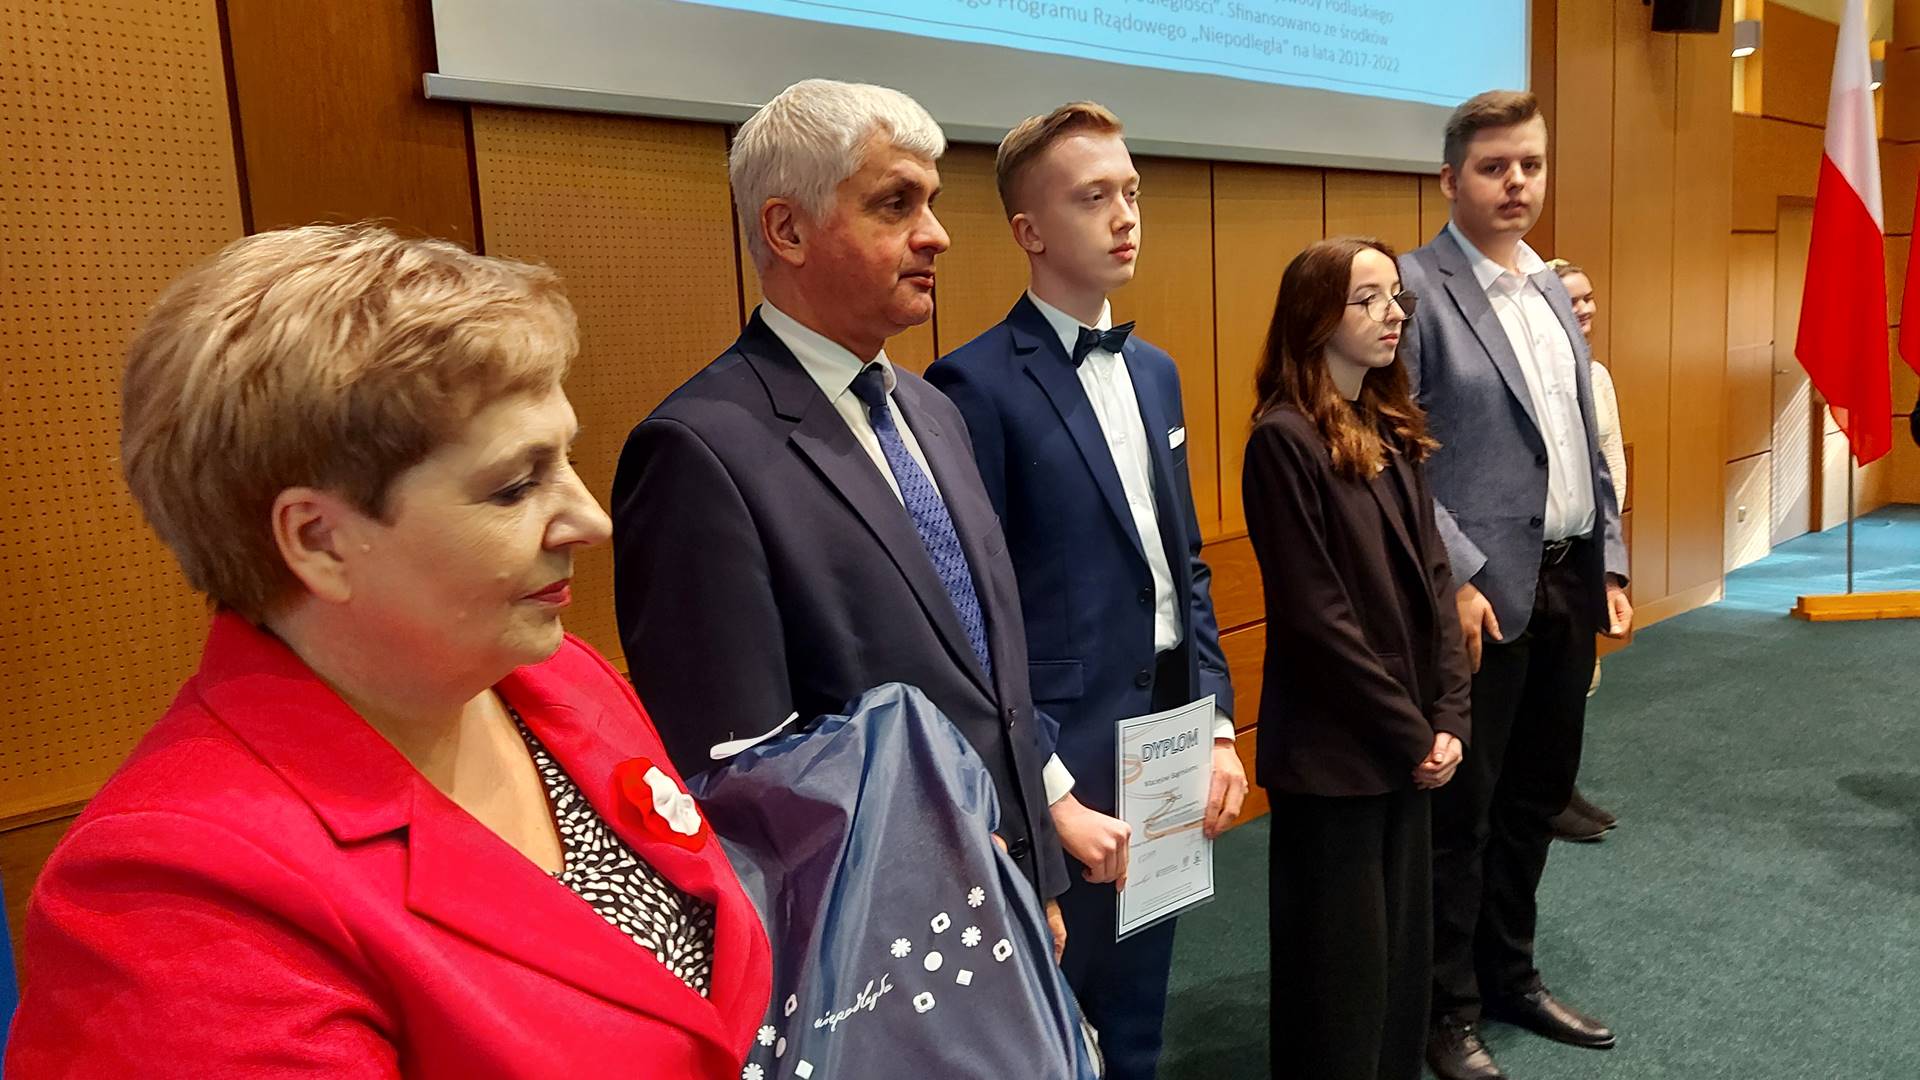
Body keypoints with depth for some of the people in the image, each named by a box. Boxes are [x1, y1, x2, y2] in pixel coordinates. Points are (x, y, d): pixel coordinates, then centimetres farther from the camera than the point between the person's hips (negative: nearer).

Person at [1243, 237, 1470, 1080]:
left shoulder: (1394, 432, 9)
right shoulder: (1284, 439, -16)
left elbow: (1432, 577, 8)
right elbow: (1313, 616, -18)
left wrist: (1447, 717, -1)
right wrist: (1411, 731, -12)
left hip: (1408, 743, 7)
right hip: (1335, 750, -7)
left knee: (1405, 945, 18)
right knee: (1343, 963, 6)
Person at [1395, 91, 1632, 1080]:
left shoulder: (1550, 289, 14)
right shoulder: (1416, 286, -10)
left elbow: (1585, 445, 17)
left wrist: (1611, 566, 12)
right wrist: (1457, 576, -19)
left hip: (1569, 584, 8)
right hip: (1484, 592, -8)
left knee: (1536, 796, 18)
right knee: (1462, 809, 4)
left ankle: (1511, 977, 35)